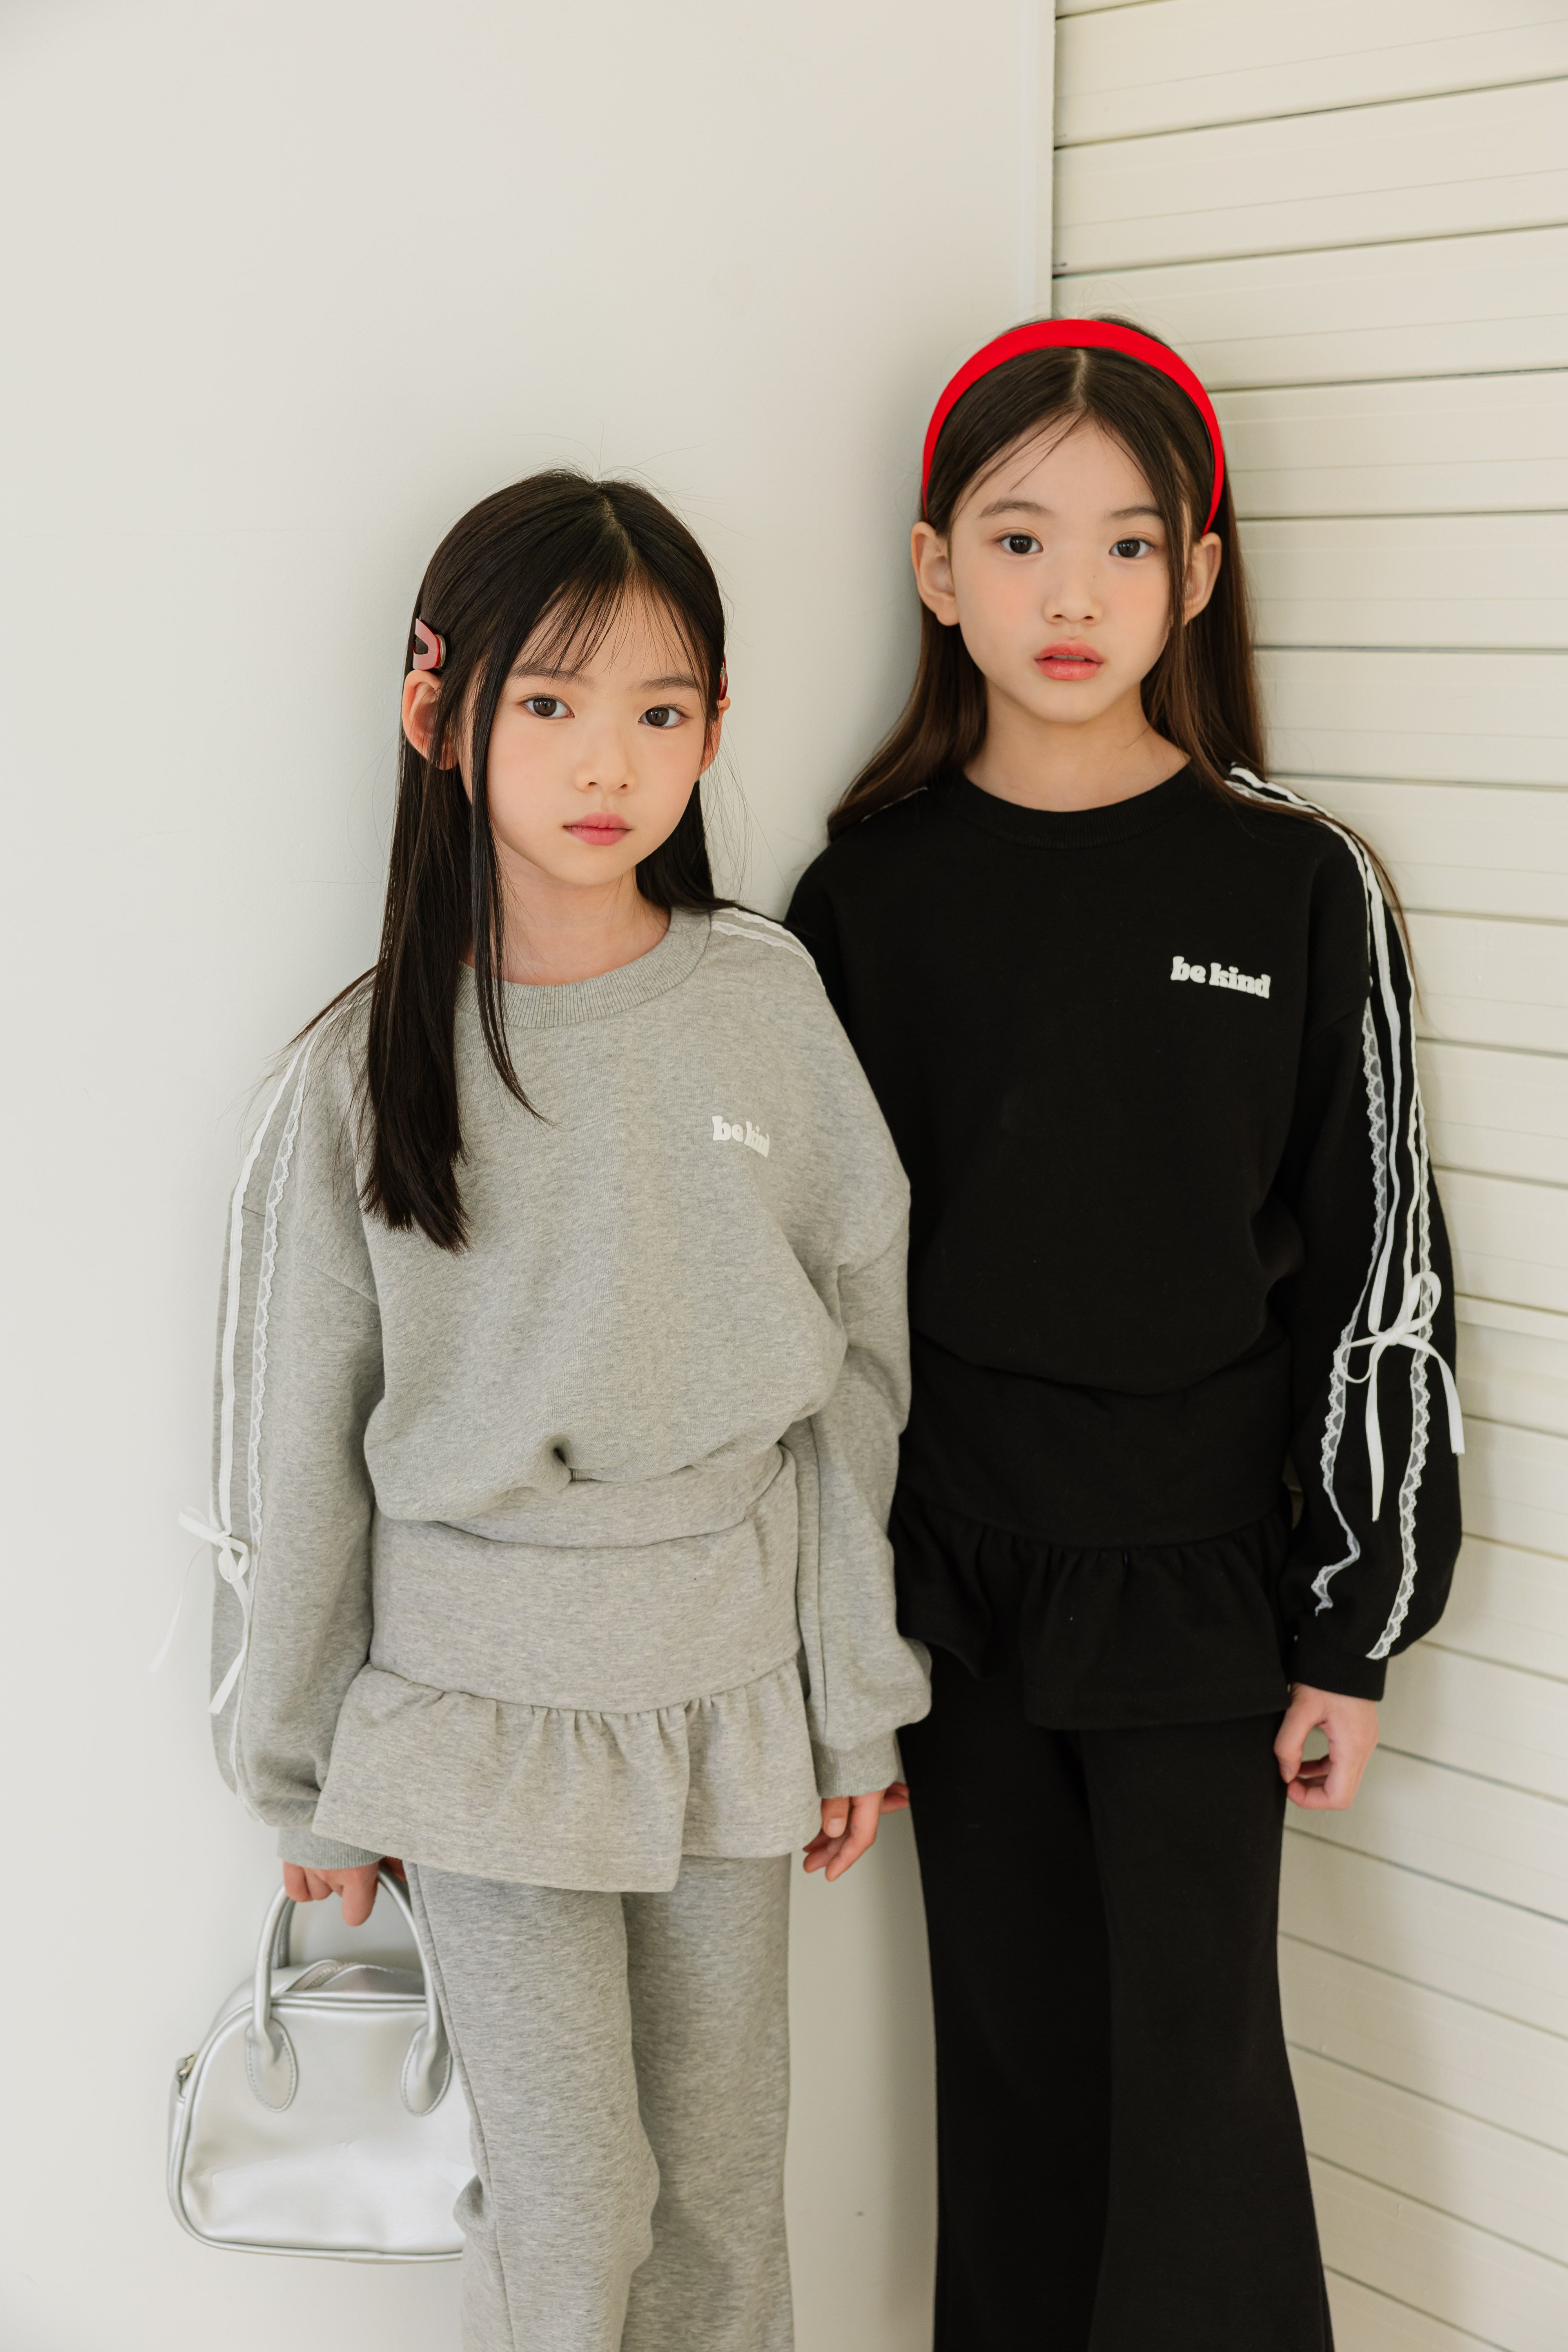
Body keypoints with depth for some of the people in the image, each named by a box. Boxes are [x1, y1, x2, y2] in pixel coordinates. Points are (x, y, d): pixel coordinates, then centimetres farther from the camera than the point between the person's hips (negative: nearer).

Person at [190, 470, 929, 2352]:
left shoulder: (767, 1009, -4)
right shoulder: (369, 1071, -9)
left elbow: (857, 1372, 2)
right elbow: (297, 1443, -1)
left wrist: (857, 1700, 6)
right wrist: (298, 1769, 5)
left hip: (725, 1682, 2)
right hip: (480, 1701, -2)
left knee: (725, 2174, 14)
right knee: (566, 2201, 2)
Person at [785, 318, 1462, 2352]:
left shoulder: (1296, 886, -6)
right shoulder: (872, 890, 0)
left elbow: (1379, 1273, -4)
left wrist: (1356, 1627, -4)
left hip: (1198, 1580, -2)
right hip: (951, 1575, 2)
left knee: (1198, 2069, 3)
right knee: (1014, 2052, 13)